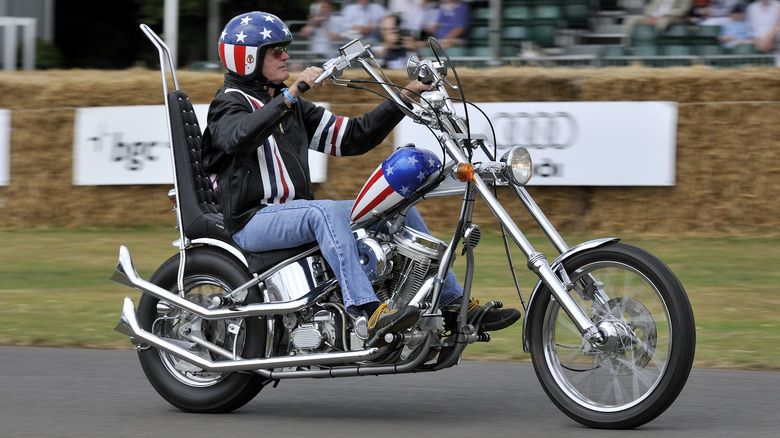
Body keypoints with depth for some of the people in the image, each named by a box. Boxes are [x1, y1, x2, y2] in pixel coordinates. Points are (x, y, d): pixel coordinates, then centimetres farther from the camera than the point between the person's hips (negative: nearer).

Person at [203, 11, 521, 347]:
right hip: (253, 222, -9)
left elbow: (350, 137, 17)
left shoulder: (292, 107, 20)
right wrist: (289, 96, -39)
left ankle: (456, 304, 3)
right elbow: (238, 137, -29)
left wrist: (402, 100, 9)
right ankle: (369, 315, -50)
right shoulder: (231, 102, -4)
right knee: (325, 212, -37)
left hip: (297, 212, 9)